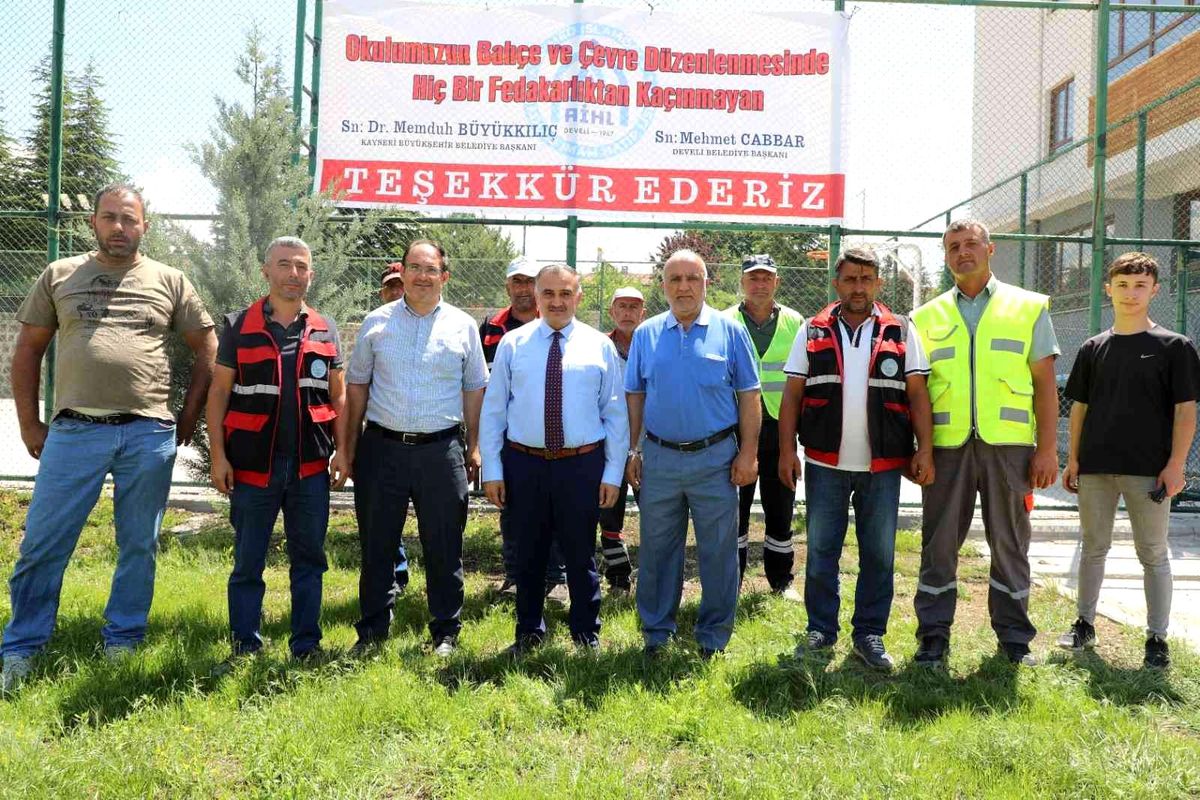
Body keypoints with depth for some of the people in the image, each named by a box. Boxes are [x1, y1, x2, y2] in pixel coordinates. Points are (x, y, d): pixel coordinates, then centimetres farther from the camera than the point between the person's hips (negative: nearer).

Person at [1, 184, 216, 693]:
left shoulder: (169, 282, 8)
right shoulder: (59, 276, 9)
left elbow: (207, 350, 12)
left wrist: (188, 419, 7)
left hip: (149, 435, 0)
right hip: (74, 431, 0)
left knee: (139, 546, 8)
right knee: (42, 545, 2)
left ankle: (123, 643, 23)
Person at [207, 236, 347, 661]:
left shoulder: (325, 331, 9)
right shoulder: (239, 327, 2)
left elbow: (338, 395, 11)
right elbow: (219, 392, 1)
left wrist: (341, 450, 1)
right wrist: (218, 454, -6)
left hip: (310, 466, 2)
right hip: (253, 465, -2)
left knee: (309, 558, 8)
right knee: (247, 562, 7)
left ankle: (307, 644, 19)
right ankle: (246, 645, 19)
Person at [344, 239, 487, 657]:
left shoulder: (462, 325, 6)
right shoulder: (376, 322, 6)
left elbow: (474, 389, 9)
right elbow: (357, 386, 9)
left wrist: (474, 446, 5)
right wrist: (350, 446, 5)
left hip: (441, 450, 0)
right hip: (382, 447, 1)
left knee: (444, 547, 5)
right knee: (376, 545, 8)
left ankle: (446, 633, 18)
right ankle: (372, 631, 21)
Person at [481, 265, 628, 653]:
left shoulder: (600, 345, 2)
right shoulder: (512, 344, 3)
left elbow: (616, 413, 3)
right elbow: (493, 409, 4)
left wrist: (613, 473, -1)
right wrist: (492, 470, 0)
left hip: (582, 465, -1)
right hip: (524, 464, 1)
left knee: (581, 553, 9)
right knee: (528, 553, 13)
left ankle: (586, 633, 27)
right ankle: (528, 632, 30)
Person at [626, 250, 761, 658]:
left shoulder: (730, 331, -1)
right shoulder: (646, 334, 6)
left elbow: (748, 396, 0)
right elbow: (634, 396, 9)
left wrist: (748, 453, -5)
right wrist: (632, 451, 4)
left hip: (715, 457, -2)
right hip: (659, 458, 2)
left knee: (718, 551, 6)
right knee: (657, 549, 10)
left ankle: (713, 635, 20)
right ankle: (656, 631, 24)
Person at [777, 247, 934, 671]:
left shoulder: (901, 332, 5)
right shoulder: (812, 332, 5)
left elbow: (918, 394, 3)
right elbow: (792, 395, 5)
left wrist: (925, 450, -5)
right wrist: (786, 450, -2)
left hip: (883, 465, 0)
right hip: (825, 463, 0)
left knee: (879, 555, 7)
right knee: (821, 552, 7)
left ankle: (870, 634, 20)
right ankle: (821, 629, 21)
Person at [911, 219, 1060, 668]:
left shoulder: (1029, 308, 8)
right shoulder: (927, 318, 12)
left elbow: (1045, 383, 5)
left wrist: (1047, 449, -3)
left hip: (1009, 444, -1)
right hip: (946, 445, 1)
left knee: (1010, 542, 7)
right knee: (939, 542, 4)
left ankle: (1014, 636, 20)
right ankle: (934, 635, 14)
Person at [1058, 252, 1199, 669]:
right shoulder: (1093, 348, 9)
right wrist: (1072, 458, 7)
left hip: (1149, 469, -3)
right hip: (1095, 466, 3)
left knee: (1153, 553, 3)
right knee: (1093, 546, 13)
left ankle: (1157, 638, 11)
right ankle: (1085, 624, 25)